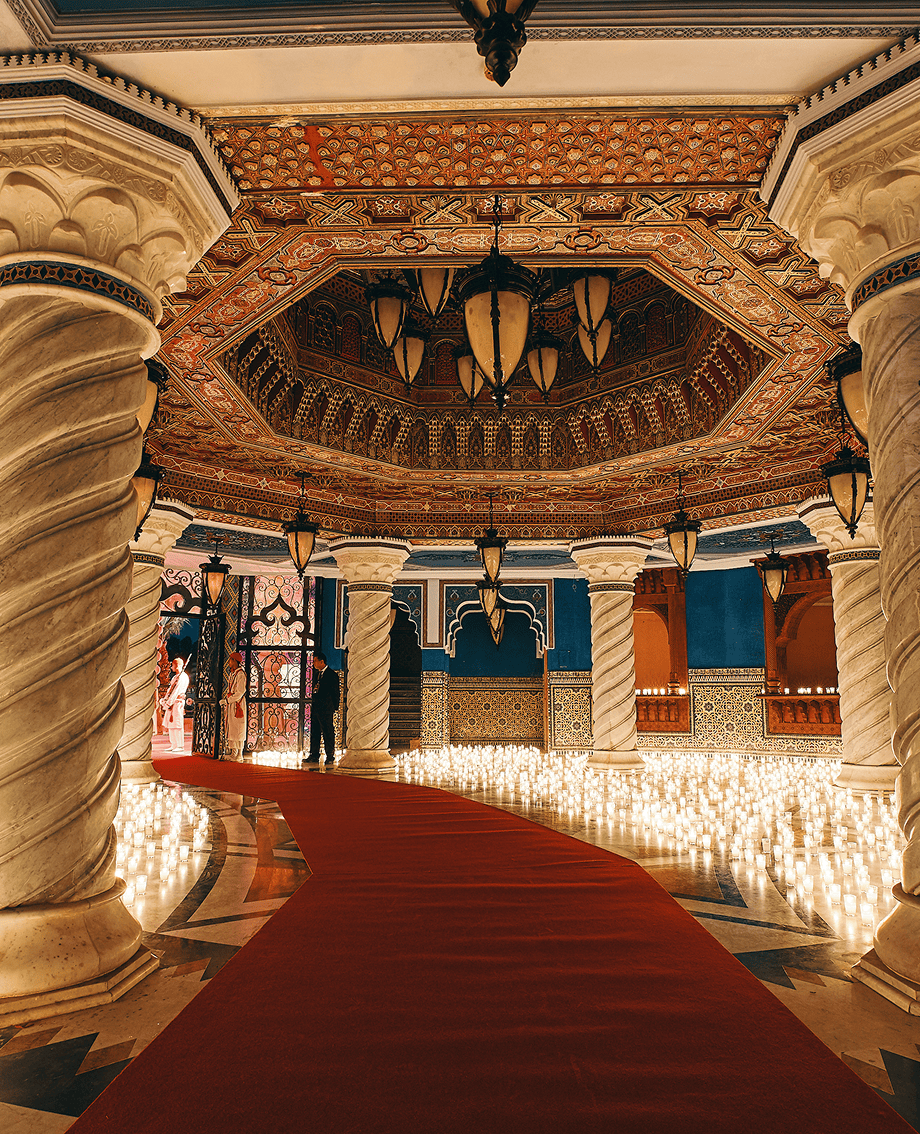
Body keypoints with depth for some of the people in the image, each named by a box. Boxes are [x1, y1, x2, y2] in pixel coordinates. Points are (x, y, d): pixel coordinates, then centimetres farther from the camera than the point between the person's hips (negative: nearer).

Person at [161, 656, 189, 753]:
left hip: (177, 703, -10)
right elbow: (170, 690, 20)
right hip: (171, 703, 10)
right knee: (170, 725, 10)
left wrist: (168, 703, -19)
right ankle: (173, 745, 15)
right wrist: (164, 700, 7)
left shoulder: (182, 677, -12)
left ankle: (180, 746, -8)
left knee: (177, 725, -10)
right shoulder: (176, 677, 20)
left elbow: (176, 692, -18)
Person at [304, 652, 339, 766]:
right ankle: (314, 756, 16)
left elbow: (335, 693, -5)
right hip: (315, 707, 8)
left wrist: (333, 709, -6)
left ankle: (330, 757, 5)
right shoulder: (316, 673, 15)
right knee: (314, 732, 10)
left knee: (328, 733, -2)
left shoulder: (332, 674, -7)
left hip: (326, 709, -8)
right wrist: (313, 705, 12)